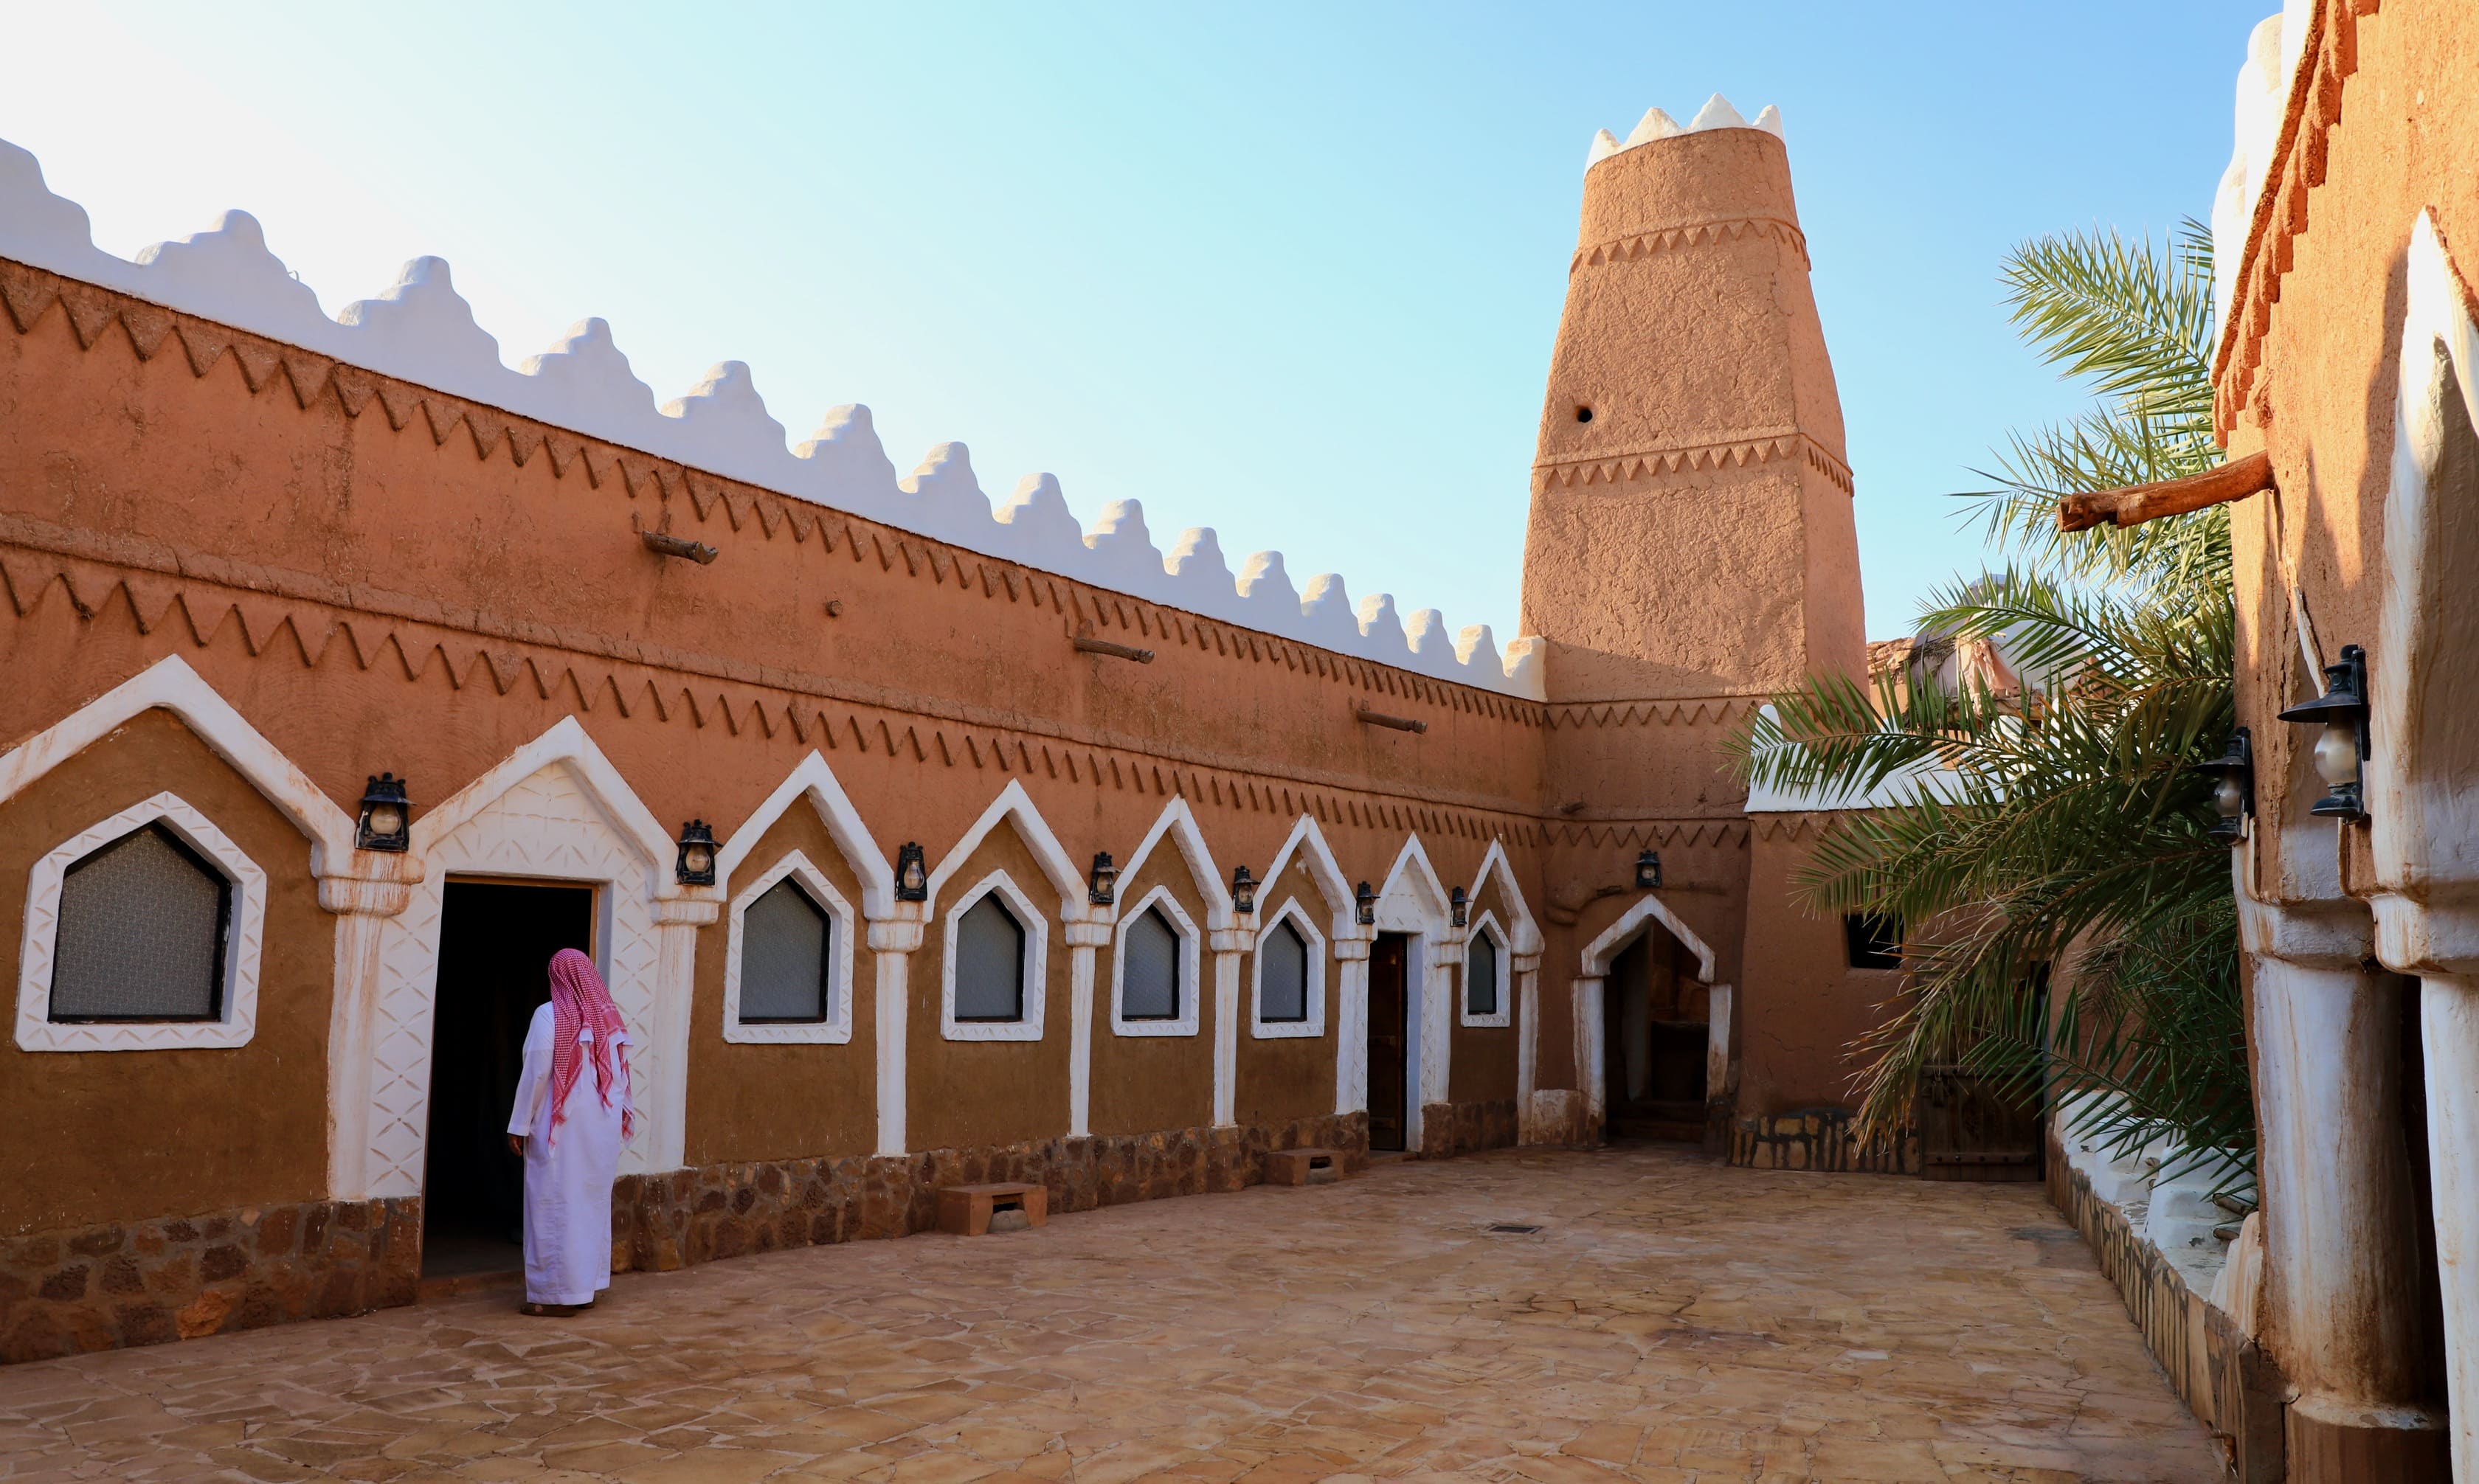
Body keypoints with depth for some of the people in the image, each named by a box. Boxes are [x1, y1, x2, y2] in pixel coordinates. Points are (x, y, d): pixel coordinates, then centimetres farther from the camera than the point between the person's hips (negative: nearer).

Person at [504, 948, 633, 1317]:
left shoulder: (549, 1016, -11)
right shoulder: (611, 1017, 4)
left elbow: (536, 1073, -13)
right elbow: (622, 1075, 6)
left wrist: (519, 1125, -7)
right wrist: (618, 1118, 14)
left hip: (560, 1128, -5)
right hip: (602, 1129, 5)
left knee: (556, 1206, 1)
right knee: (593, 1203, 13)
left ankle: (557, 1294, 4)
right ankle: (588, 1285, 20)